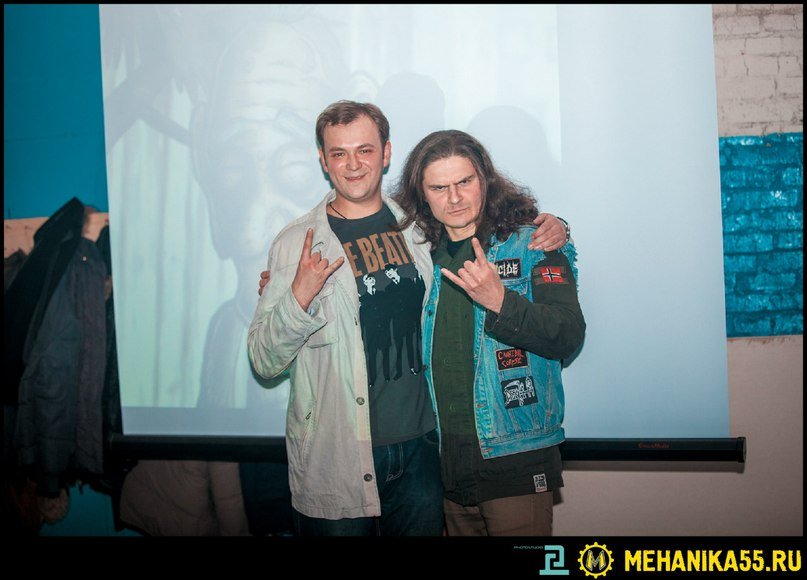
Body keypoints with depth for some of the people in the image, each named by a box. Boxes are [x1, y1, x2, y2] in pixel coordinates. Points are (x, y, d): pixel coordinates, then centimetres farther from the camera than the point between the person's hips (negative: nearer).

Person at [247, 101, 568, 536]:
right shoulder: (296, 243, -5)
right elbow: (263, 361, -6)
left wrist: (544, 225, 3)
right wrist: (299, 295, -24)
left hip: (420, 450, 3)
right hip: (335, 462, -3)